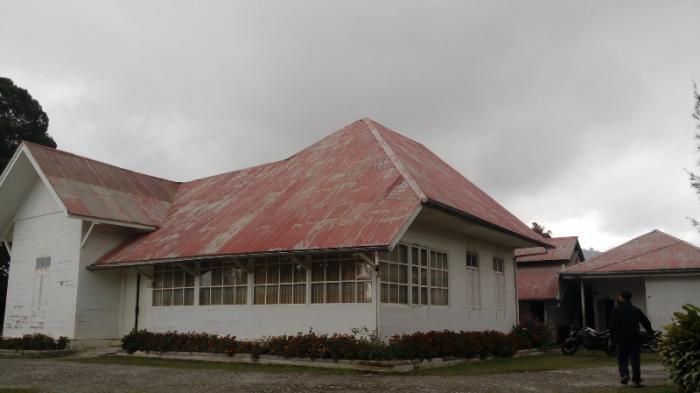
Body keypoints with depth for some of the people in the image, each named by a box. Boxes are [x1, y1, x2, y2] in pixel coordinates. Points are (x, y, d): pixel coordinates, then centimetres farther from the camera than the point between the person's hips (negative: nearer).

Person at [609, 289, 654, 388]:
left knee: (622, 358, 10)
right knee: (634, 358, 5)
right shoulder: (636, 310, 8)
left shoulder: (617, 310, -5)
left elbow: (612, 325, -9)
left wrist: (612, 336, 0)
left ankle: (624, 374, -9)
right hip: (634, 338, 3)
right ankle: (636, 379, 0)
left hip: (622, 339, -3)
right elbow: (646, 322, 13)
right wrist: (650, 332, 27)